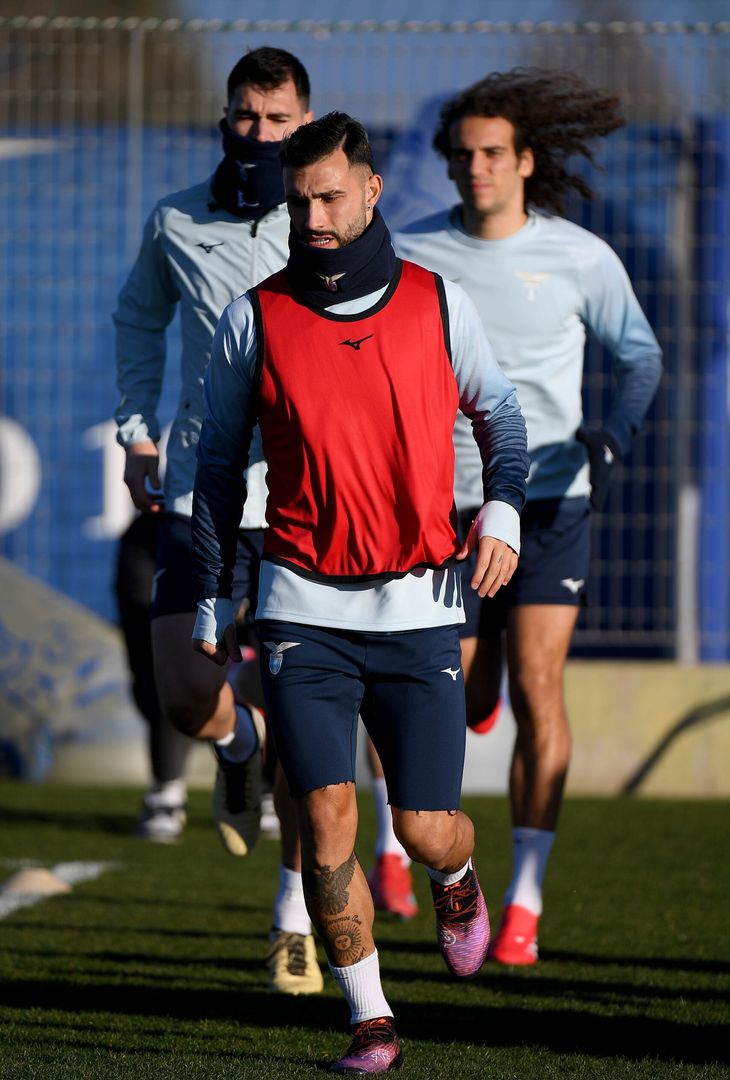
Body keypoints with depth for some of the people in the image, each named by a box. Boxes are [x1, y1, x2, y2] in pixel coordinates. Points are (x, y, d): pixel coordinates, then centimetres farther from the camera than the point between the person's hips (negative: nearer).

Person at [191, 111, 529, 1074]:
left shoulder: (438, 304, 2)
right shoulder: (254, 318, 1)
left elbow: (499, 412, 17)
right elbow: (220, 463, 11)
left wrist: (503, 512, -1)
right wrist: (214, 606, 10)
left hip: (420, 607, 0)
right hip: (304, 609, 0)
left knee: (425, 830, -1)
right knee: (326, 820, -9)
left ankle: (457, 883, 36)